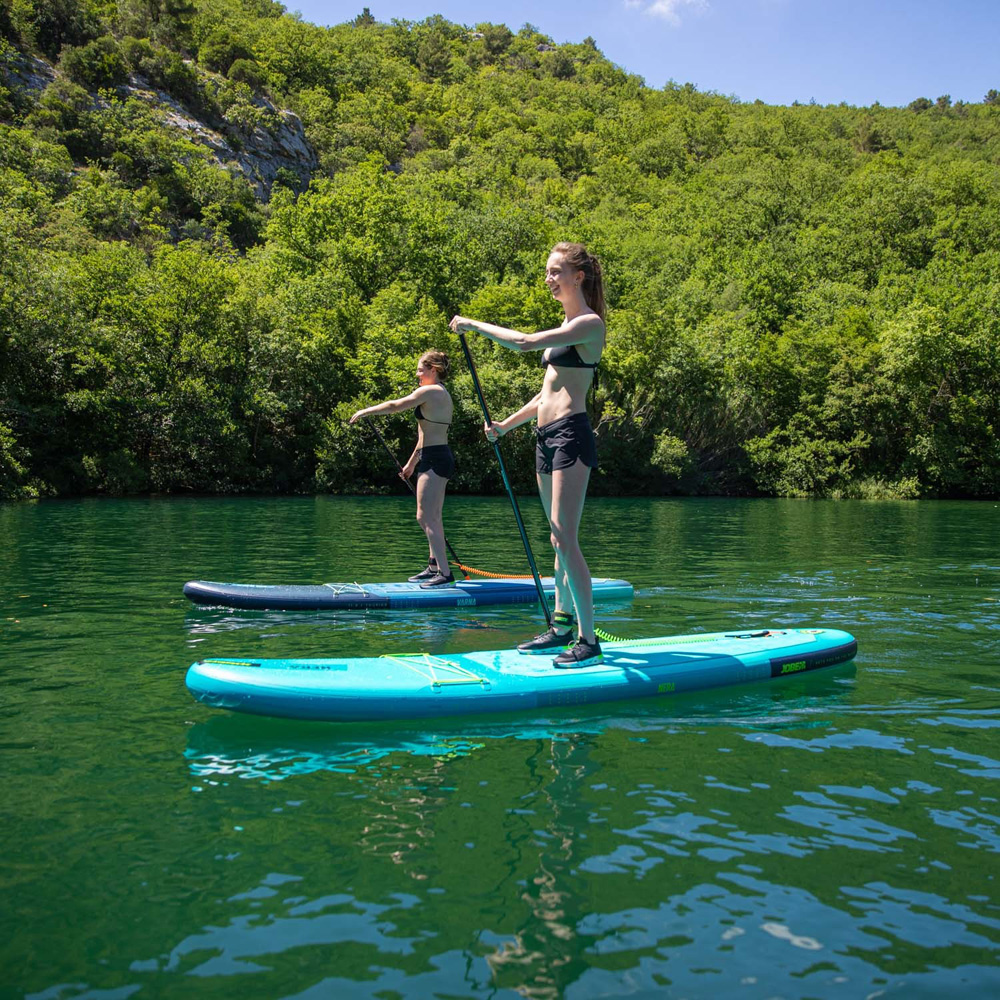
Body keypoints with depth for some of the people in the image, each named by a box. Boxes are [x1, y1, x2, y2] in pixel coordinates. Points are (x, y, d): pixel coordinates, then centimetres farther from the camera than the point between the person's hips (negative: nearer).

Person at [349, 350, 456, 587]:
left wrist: (365, 411, 1)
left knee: (426, 517, -12)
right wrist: (412, 463, 30)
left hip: (434, 460, -11)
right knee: (432, 518, 15)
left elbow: (395, 405, -12)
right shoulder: (442, 394, 20)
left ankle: (445, 574, -14)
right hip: (437, 459, 11)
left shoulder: (430, 391, -10)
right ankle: (434, 567, 23)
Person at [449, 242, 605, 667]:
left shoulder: (590, 324, -9)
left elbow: (525, 342, -22)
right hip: (547, 436, 9)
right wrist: (507, 424, 17)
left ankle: (589, 641, -8)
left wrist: (474, 325, -12)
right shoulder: (565, 326, 20)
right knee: (561, 539, 13)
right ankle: (562, 626, 22)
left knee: (564, 539, -12)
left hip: (571, 434, -9)